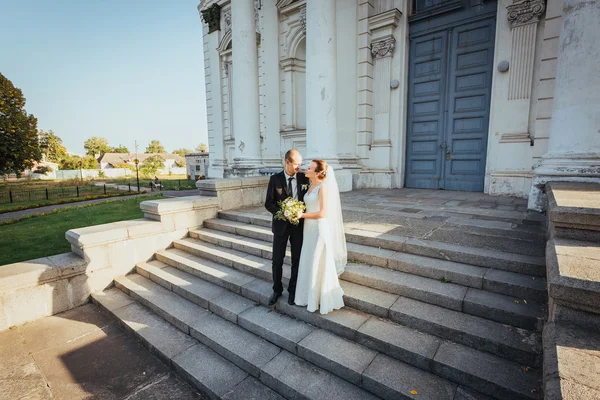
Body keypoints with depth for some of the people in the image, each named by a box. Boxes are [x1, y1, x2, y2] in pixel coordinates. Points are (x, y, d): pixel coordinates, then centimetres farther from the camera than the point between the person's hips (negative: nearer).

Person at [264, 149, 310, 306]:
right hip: (281, 224, -1)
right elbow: (268, 203, -5)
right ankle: (277, 289, 32)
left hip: (299, 224, 1)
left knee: (297, 260, 11)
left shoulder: (304, 178, -3)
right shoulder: (275, 179, -6)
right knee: (277, 260, 10)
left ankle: (292, 290, 30)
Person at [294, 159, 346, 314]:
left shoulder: (322, 187, -15)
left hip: (319, 229, -8)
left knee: (319, 264, 3)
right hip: (309, 228, 8)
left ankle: (324, 298, 22)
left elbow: (322, 213, -21)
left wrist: (302, 215, -15)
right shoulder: (311, 186, 10)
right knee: (309, 263, 15)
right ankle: (312, 295, 32)